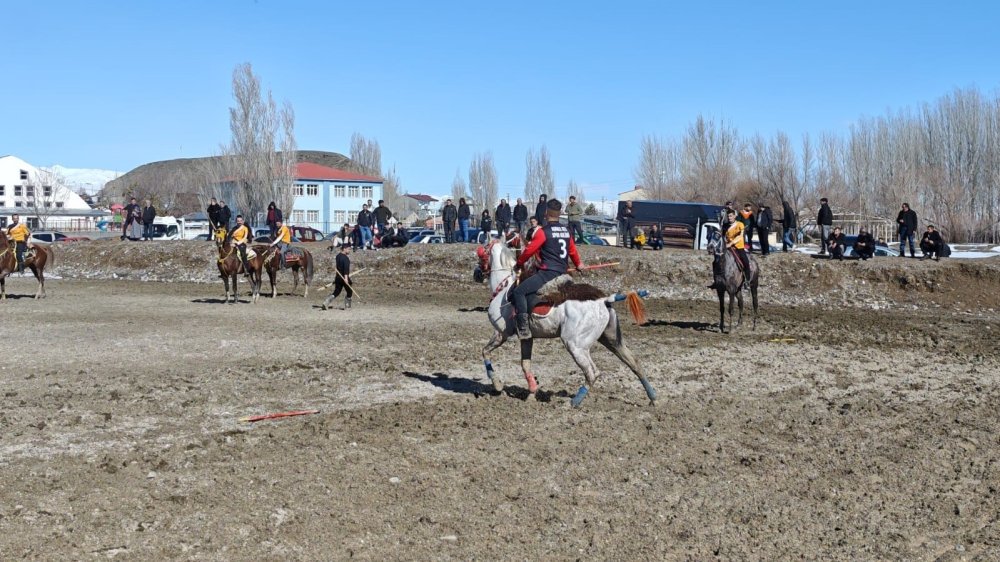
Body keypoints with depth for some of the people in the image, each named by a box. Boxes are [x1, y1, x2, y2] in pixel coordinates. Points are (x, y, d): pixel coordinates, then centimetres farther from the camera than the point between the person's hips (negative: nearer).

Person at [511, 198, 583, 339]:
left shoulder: (543, 231, -9)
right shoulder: (566, 231, 13)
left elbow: (529, 250, -6)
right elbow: (573, 250, 28)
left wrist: (519, 263, 14)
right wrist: (578, 264, 48)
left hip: (547, 273, -8)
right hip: (563, 273, 8)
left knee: (518, 291, -10)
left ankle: (524, 328, -22)